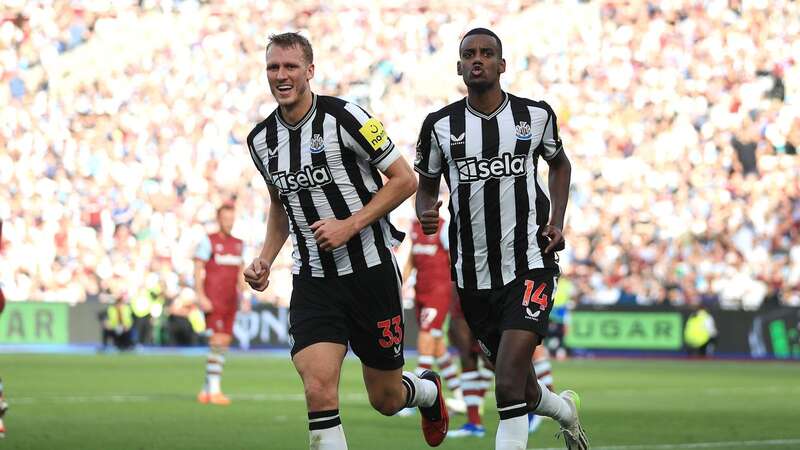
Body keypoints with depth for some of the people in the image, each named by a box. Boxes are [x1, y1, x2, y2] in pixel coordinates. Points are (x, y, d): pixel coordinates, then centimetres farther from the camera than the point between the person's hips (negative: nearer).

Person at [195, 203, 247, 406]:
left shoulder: (238, 244, 15)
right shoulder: (208, 241, -3)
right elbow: (197, 270, -6)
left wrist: (243, 298, 13)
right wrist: (201, 296, -15)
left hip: (230, 301, 6)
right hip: (213, 298, -6)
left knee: (224, 343, 5)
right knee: (218, 341, -14)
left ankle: (206, 390, 12)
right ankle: (214, 390, -14)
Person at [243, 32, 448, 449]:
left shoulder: (343, 117, -13)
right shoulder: (261, 140, 5)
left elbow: (404, 180, -9)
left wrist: (350, 226, -18)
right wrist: (265, 259, 7)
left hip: (370, 270, -3)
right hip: (312, 280, 3)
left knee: (385, 399, 9)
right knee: (318, 388, -19)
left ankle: (427, 391, 46)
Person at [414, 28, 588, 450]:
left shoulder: (535, 115, 0)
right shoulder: (440, 125, 1)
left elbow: (558, 163, 20)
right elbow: (426, 186, 13)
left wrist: (557, 220, 5)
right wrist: (425, 214, -11)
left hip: (529, 266, -3)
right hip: (472, 276, 3)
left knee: (509, 388, -19)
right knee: (520, 389, 15)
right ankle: (566, 409, 48)